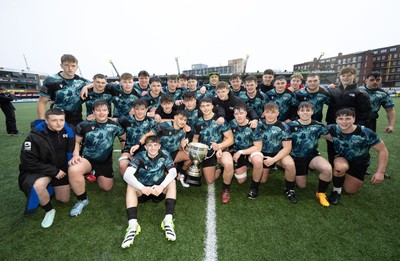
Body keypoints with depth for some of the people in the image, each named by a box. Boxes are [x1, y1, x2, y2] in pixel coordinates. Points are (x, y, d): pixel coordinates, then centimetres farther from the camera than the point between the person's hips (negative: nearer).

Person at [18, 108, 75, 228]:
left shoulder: (68, 131, -12)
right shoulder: (35, 136, -25)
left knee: (64, 200, 7)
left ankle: (52, 186, 38)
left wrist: (66, 169, 1)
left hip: (61, 169, 4)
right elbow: (28, 162, -21)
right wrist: (54, 171, -23)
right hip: (38, 170, -4)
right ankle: (49, 210, -8)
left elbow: (71, 150, 7)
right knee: (38, 185, -38)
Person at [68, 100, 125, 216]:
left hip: (105, 162, 2)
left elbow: (124, 138, 8)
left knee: (106, 187, 8)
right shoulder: (84, 125, -9)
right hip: (86, 158, -1)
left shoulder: (115, 126, -7)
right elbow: (76, 142, 1)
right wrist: (76, 155, -16)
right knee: (73, 170, -35)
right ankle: (82, 200, -9)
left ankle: (96, 174, 43)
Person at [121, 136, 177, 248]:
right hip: (142, 189, 0)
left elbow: (173, 172, -25)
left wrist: (162, 186, -43)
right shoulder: (140, 156, -16)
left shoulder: (164, 155, -12)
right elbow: (127, 175, -29)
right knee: (130, 186, -28)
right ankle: (132, 225, -38)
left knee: (172, 182, -27)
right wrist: (142, 187, -46)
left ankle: (168, 220, -34)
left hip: (159, 190, 0)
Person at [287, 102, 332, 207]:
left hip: (312, 156, 1)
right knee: (302, 185, 6)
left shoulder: (318, 126, -4)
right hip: (297, 158, -1)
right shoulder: (291, 125, -11)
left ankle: (321, 193, -3)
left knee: (327, 169, -31)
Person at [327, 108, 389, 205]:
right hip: (341, 158, -1)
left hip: (359, 163, 1)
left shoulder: (365, 133, -28)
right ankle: (336, 190, -8)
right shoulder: (333, 129, -25)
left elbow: (383, 150, -18)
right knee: (341, 167, -38)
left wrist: (380, 172, -21)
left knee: (350, 191, 6)